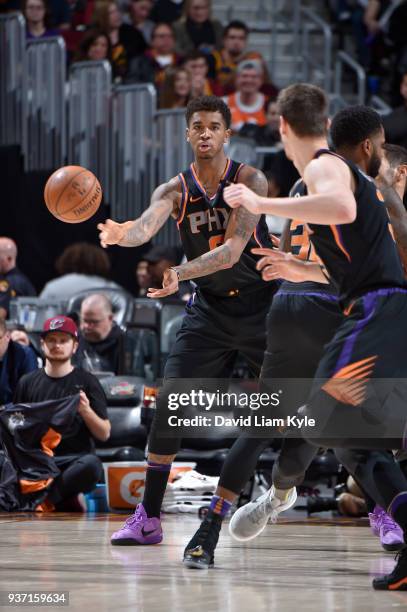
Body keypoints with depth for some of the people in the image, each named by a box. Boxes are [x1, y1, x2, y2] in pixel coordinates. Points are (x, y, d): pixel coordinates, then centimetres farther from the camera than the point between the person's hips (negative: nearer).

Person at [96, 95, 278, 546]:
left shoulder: (250, 182, -14)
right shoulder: (176, 190, -5)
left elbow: (232, 249, -26)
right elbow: (147, 224, -27)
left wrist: (181, 272, -41)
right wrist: (122, 234, -51)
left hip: (262, 306, -3)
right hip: (209, 309, 3)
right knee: (169, 401, -9)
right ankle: (148, 517, -1)